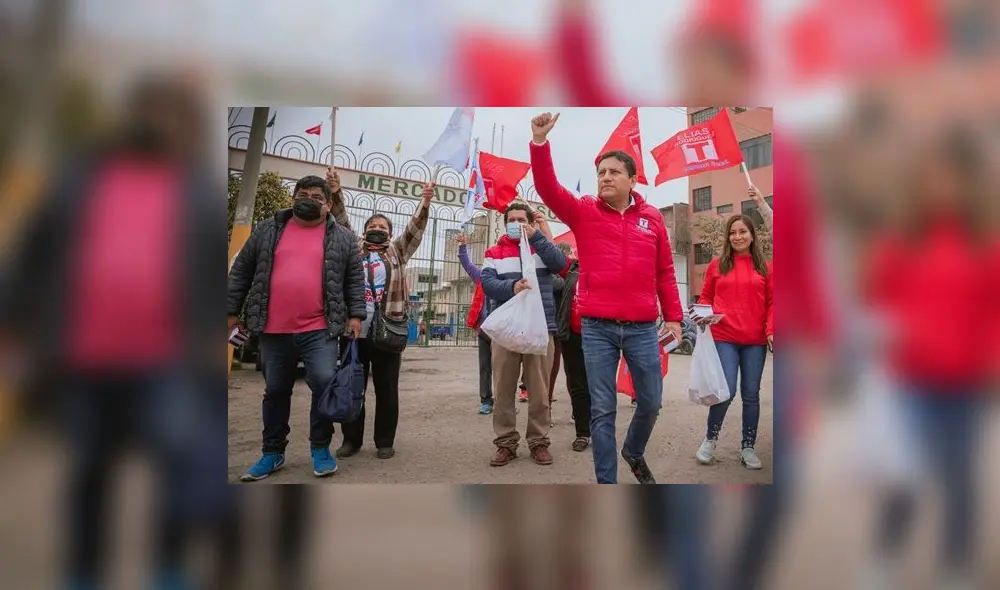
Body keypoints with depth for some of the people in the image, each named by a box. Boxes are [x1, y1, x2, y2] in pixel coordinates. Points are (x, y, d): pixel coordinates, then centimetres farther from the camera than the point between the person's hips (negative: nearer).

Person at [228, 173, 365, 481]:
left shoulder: (343, 238, 7)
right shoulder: (267, 230, 9)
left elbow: (355, 279, 7)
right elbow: (242, 272, 12)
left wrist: (355, 314, -3)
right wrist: (232, 311, 9)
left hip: (320, 329, -2)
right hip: (274, 330, 2)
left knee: (325, 383, -13)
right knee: (275, 391, 12)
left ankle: (320, 448, 7)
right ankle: (272, 453, 26)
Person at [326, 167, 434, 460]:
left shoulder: (397, 252, 14)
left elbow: (414, 229, 3)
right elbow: (342, 222, 4)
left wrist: (425, 203, -12)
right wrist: (336, 193, -11)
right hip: (354, 328, 1)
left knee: (387, 388, 4)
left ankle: (385, 441, 14)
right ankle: (351, 439, 19)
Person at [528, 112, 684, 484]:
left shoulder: (651, 217, 8)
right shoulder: (583, 212, 4)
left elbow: (665, 272, 11)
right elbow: (547, 187, -11)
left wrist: (673, 316, 8)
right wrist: (540, 142, -22)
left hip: (642, 328, 2)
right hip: (597, 328, -2)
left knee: (651, 402, 11)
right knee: (602, 409, 3)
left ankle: (634, 452, 41)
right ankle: (606, 482, 16)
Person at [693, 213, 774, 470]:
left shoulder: (765, 267, 8)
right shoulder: (717, 264, 6)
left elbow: (772, 302, 7)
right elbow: (706, 297, 11)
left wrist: (771, 330, -5)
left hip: (755, 340, 2)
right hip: (724, 338, -2)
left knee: (751, 394, 6)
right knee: (726, 391, -9)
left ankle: (748, 447, 19)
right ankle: (710, 439, 14)